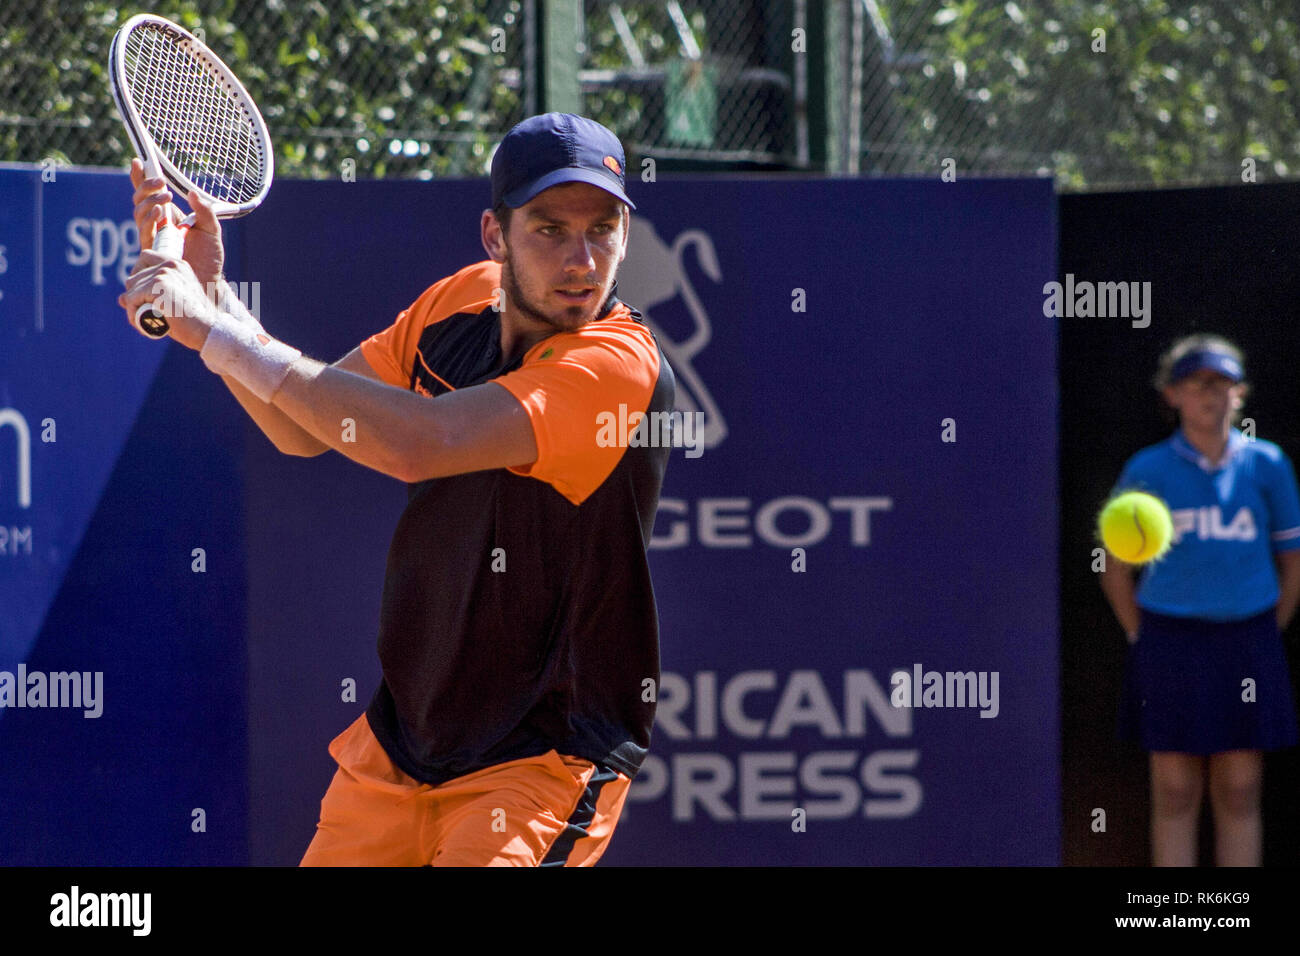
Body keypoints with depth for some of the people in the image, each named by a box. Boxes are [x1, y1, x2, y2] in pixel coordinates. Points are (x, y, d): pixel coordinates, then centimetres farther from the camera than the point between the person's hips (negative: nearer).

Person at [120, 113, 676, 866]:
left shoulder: (620, 366, -24)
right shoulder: (462, 302, 0)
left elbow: (417, 442, -35)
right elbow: (303, 429, 10)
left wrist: (216, 332, -28)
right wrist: (208, 290, -6)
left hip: (548, 759, -6)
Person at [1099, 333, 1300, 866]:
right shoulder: (1148, 471, -1)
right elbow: (1116, 570, 7)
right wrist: (1145, 642, 0)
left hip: (1248, 641, 1)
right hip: (1170, 640, -1)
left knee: (1239, 793, 3)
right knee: (1175, 793, 1)